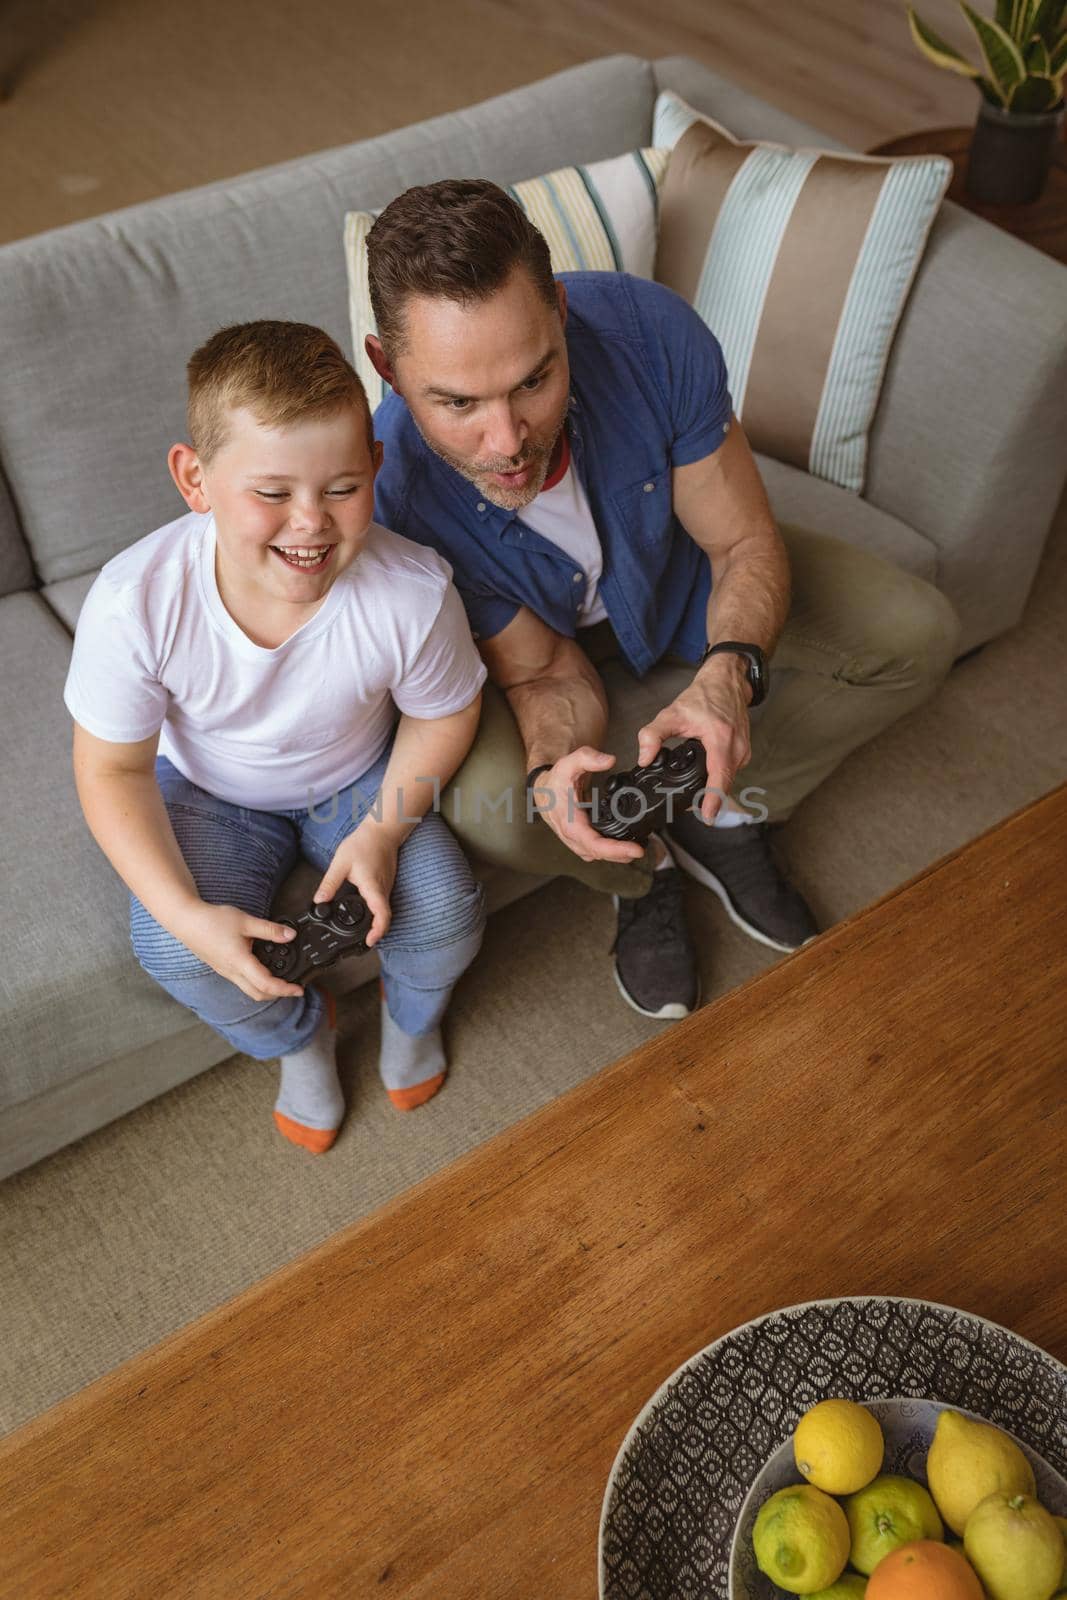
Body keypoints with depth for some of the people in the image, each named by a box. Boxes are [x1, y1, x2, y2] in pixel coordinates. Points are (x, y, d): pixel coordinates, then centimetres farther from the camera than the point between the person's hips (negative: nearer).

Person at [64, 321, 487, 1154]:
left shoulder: (412, 591, -32)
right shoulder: (134, 603, -34)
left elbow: (443, 714, -10)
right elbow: (113, 771, -19)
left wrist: (384, 831, -22)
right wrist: (186, 912, -28)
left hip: (360, 778, 1)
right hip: (210, 793, 0)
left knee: (445, 911, -17)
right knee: (173, 953, -20)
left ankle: (413, 1011, 23)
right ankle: (301, 1031, 16)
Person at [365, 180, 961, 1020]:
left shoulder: (650, 330, -34)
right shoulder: (394, 488, -36)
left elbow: (747, 544, -21)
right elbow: (548, 674, -23)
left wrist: (729, 673, -42)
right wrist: (552, 767, -46)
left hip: (679, 577, 3)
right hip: (544, 637, -2)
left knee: (917, 633, -10)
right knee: (489, 809, -31)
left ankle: (723, 817, 8)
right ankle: (639, 870, 6)